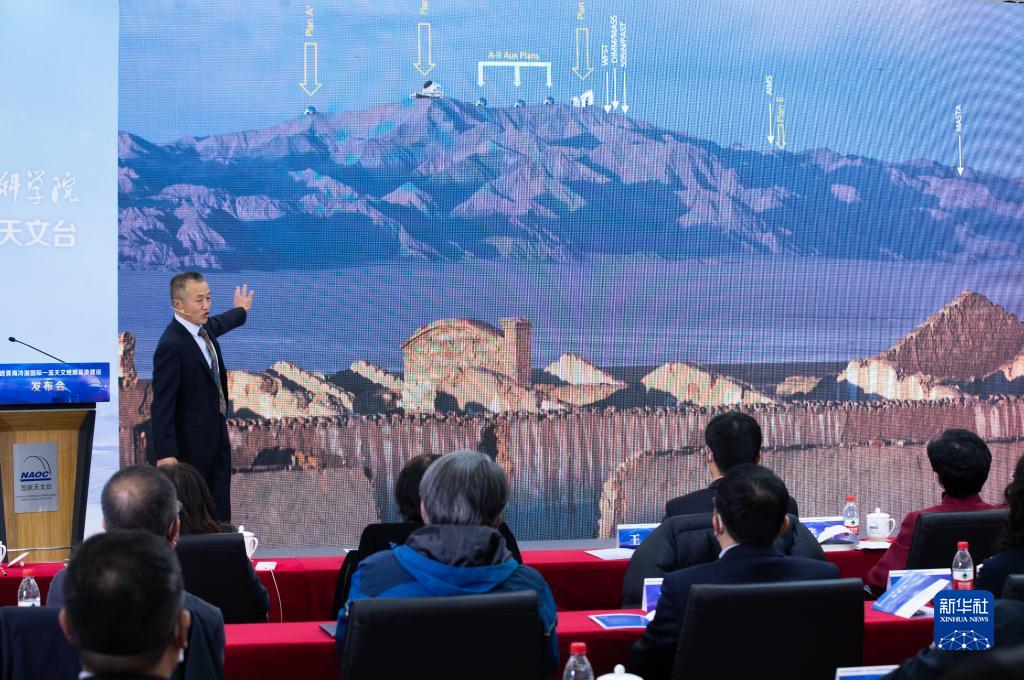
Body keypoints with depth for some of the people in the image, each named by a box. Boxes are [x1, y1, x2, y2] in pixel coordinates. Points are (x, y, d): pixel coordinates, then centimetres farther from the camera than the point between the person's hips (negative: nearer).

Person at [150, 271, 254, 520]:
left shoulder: (204, 328, 5)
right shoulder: (171, 345, -22)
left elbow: (218, 324, 33)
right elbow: (162, 404, -25)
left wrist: (241, 311, 54)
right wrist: (165, 454, -31)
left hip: (217, 441, 9)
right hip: (190, 445, -9)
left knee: (220, 516, 7)